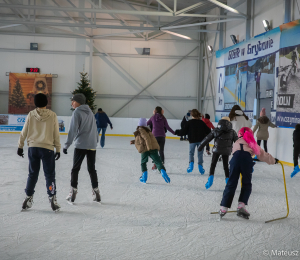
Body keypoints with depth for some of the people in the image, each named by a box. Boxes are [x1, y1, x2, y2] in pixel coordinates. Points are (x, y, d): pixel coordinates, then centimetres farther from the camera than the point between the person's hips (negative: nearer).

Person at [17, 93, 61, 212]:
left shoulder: (31, 115, 0)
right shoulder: (53, 115, -3)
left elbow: (24, 132, 4)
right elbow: (56, 134, 0)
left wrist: (20, 146, 15)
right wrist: (58, 149, 7)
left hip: (33, 148, 2)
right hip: (47, 148, -2)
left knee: (32, 174, 14)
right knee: (50, 175, 5)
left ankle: (28, 198, 18)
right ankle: (52, 199, 2)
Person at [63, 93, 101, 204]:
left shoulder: (77, 113, -7)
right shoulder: (90, 112, 14)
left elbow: (73, 130, -14)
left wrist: (67, 145, -13)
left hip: (81, 145, -6)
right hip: (92, 145, 6)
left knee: (75, 169, 3)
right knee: (92, 169, 13)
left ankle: (73, 192, 1)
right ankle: (96, 192, 13)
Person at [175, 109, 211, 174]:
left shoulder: (189, 122, -5)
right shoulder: (201, 122, 2)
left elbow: (184, 131, -5)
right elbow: (208, 131, 6)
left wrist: (178, 132, 11)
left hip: (192, 140, -1)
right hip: (201, 140, 1)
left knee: (191, 153, 13)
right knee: (200, 154, 9)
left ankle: (191, 163, -5)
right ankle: (200, 166, 7)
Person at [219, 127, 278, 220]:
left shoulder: (236, 143, 36)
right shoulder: (252, 143, 33)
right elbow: (263, 155, 39)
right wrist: (273, 160, 55)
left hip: (236, 158, 1)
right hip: (247, 159, -1)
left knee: (231, 184, 5)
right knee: (246, 185, 13)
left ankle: (223, 208, 3)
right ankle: (241, 206, -1)